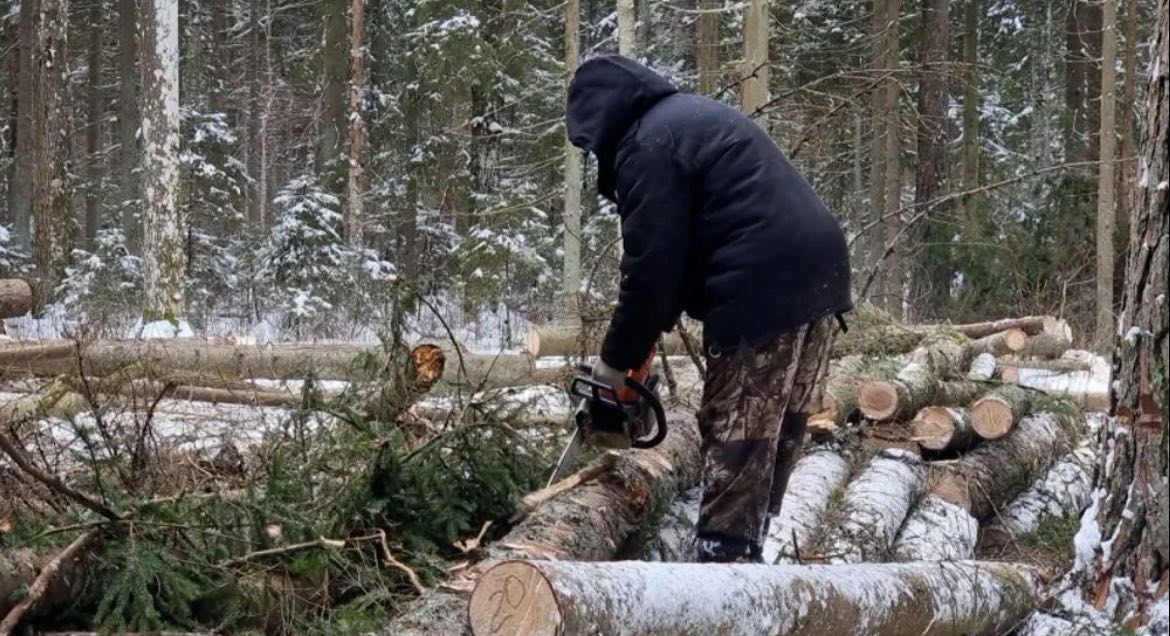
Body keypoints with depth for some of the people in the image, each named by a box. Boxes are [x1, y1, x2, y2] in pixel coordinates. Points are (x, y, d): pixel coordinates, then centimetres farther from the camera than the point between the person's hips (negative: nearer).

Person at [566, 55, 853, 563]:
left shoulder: (647, 145, -6)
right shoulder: (694, 117, 25)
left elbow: (653, 266, -9)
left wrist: (619, 359, 2)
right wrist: (642, 336, 24)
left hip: (764, 293, -10)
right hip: (817, 274, 10)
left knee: (737, 440, -4)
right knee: (778, 433, 13)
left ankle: (724, 554, -2)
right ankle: (746, 548, 19)